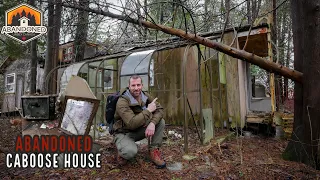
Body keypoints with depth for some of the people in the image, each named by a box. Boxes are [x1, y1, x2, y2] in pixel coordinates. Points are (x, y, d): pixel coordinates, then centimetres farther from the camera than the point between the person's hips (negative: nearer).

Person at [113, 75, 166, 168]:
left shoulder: (145, 96, -7)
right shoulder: (122, 102, -26)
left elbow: (160, 109, -12)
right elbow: (132, 123, -37)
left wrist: (152, 123, -31)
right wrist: (148, 110, -31)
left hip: (140, 130, 6)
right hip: (124, 133, -6)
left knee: (160, 121, -15)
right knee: (131, 152, -37)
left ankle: (154, 151, -3)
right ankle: (123, 152, 2)